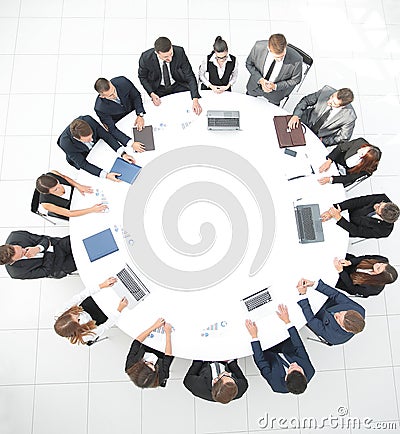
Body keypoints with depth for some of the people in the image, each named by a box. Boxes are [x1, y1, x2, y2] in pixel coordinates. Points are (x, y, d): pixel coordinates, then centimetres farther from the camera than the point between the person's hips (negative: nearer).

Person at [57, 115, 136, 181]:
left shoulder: (88, 120, -33)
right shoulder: (65, 143, -39)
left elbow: (106, 136, -22)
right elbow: (82, 164, -32)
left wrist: (123, 153, -34)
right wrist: (105, 175, -43)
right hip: (84, 158, -3)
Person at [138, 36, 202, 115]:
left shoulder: (179, 52, -27)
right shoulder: (146, 58, -26)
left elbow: (190, 76, -22)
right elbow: (142, 77, -7)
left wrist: (195, 100, -33)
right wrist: (152, 94, -22)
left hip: (179, 87, 1)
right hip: (159, 90, 0)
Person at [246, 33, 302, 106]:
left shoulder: (296, 60, -35)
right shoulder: (259, 47, -32)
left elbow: (295, 79, -15)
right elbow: (249, 64, -11)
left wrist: (275, 86, -28)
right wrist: (260, 79, -27)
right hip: (255, 86, 1)